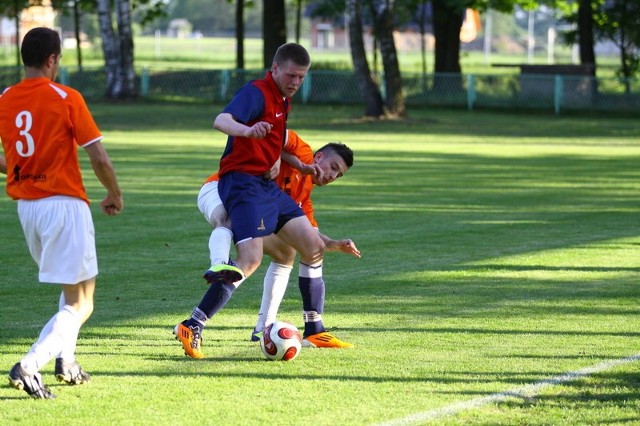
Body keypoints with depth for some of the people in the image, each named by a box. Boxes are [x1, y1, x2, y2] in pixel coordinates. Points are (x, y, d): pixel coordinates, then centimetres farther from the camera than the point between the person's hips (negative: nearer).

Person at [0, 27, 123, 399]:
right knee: (80, 304, -2)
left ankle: (66, 360, 18)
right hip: (65, 202, -6)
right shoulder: (66, 98, -11)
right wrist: (115, 194, 6)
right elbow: (99, 157, -12)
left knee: (72, 288, 28)